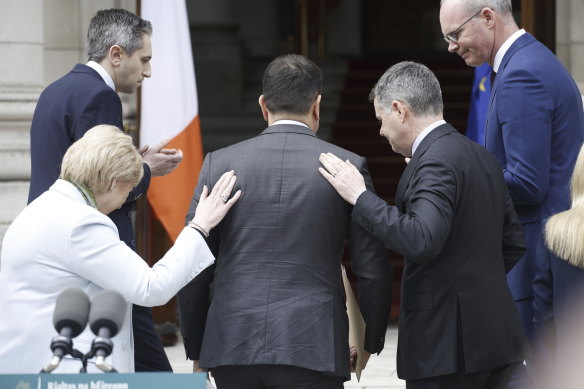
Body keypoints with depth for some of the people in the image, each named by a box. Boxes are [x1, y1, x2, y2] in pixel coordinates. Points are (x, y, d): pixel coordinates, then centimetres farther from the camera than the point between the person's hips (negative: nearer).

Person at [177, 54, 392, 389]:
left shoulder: (220, 164, 4)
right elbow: (372, 270, 3)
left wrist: (196, 348, 16)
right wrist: (371, 342, 18)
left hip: (233, 348, 2)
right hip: (312, 349, -2)